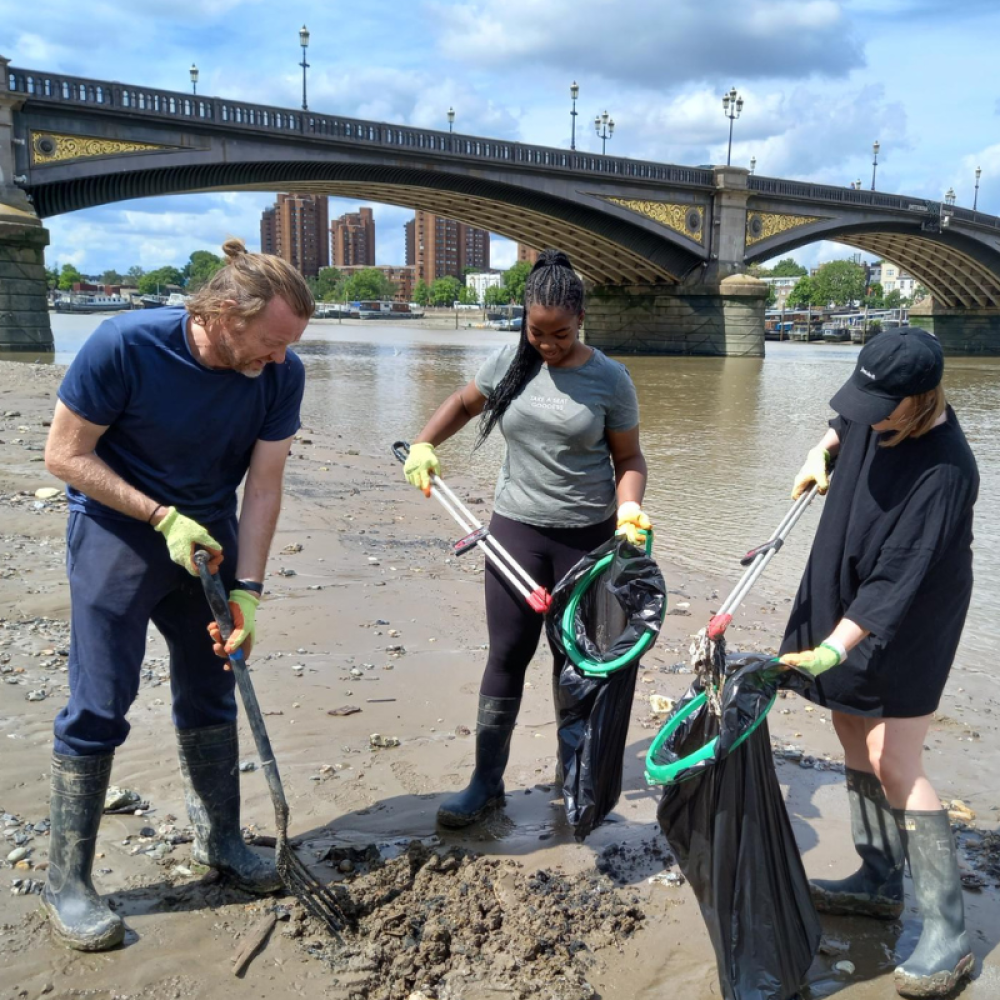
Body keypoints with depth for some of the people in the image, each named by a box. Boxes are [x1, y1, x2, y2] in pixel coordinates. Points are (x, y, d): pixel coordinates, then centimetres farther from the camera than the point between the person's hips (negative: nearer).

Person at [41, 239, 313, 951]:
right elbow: (65, 454, -17)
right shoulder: (124, 346, -25)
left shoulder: (282, 374, -15)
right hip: (118, 533, -4)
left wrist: (247, 592, -15)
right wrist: (163, 517, -23)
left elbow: (264, 485, -10)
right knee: (99, 707, -3)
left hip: (208, 537, 4)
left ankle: (220, 840, 30)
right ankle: (67, 880, 13)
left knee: (211, 696, 13)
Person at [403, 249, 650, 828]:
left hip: (588, 535, -2)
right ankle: (487, 783, 13)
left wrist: (629, 509, -20)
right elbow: (463, 404, 17)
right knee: (508, 655, 4)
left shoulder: (610, 380, -7)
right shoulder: (511, 364, 1)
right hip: (517, 529, 2)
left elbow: (628, 458, -1)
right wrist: (423, 445, 1)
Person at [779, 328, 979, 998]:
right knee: (854, 735, 15)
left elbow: (895, 581, -34)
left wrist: (834, 648, -39)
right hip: (846, 604, 9)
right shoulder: (878, 413, -6)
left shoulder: (944, 471, -30)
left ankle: (949, 933, 4)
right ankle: (879, 883, 31)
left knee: (894, 765, -9)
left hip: (906, 632, -9)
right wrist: (824, 450, 9)